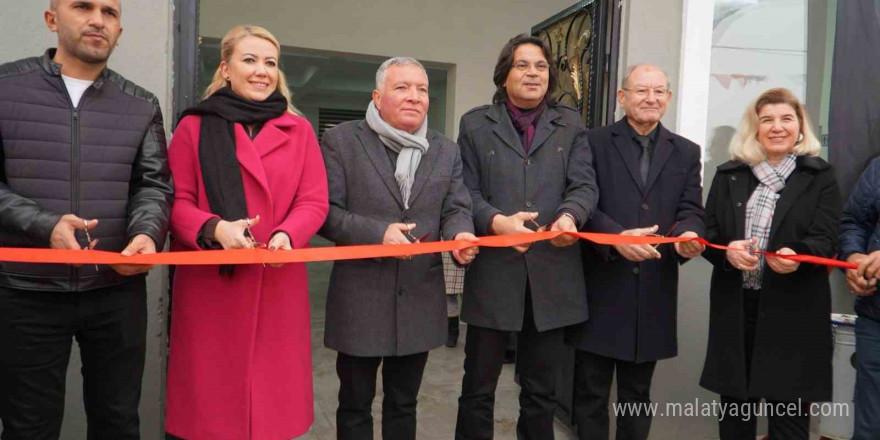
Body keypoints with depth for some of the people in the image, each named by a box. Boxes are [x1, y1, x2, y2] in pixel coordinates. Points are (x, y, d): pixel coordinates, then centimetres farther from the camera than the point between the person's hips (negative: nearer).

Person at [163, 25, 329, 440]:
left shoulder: (298, 129, 8)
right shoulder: (195, 126, 4)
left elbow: (314, 202, 2)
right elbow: (177, 201, 1)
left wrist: (287, 235, -18)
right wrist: (214, 228, -19)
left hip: (277, 285, 1)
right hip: (209, 283, -1)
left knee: (273, 391, 9)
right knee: (211, 390, 8)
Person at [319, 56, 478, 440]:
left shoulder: (446, 151, 8)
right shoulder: (341, 141, -4)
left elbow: (456, 208, 5)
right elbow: (325, 210, -8)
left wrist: (459, 235, -18)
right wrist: (378, 232, -22)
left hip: (420, 300, 4)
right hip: (360, 300, -3)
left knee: (404, 404, 19)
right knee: (355, 405, 13)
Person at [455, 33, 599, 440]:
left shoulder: (570, 124, 12)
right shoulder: (475, 124, 7)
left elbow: (584, 184, 1)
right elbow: (466, 191, -1)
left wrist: (569, 215, -22)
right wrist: (496, 221, -21)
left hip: (551, 273, 2)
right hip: (493, 271, -1)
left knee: (541, 391, 15)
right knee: (478, 387, 9)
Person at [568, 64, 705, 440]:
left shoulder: (686, 152, 11)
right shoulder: (595, 143, 1)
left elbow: (690, 211, 4)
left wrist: (688, 235, -19)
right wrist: (615, 236, -24)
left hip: (653, 291, 3)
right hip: (601, 287, -3)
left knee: (638, 394, 16)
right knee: (591, 392, 8)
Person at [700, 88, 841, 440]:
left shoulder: (820, 177, 4)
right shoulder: (729, 175, 8)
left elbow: (826, 242, -5)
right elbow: (708, 234, 4)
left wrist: (797, 255, -27)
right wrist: (727, 252, -18)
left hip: (793, 310, -2)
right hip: (735, 306, 2)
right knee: (734, 408, 11)